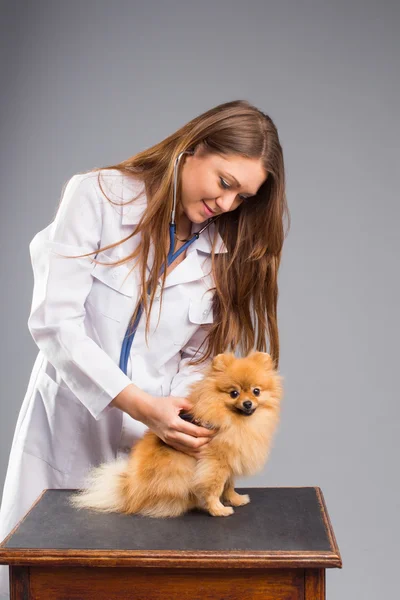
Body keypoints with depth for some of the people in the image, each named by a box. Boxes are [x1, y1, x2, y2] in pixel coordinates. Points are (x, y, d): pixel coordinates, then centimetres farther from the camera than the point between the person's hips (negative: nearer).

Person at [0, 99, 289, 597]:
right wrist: (140, 404, -25)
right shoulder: (97, 194, -9)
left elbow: (200, 359, 3)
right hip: (69, 429, -2)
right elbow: (53, 321, -17)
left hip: (153, 443, 2)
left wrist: (187, 422, -17)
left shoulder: (226, 251, 2)